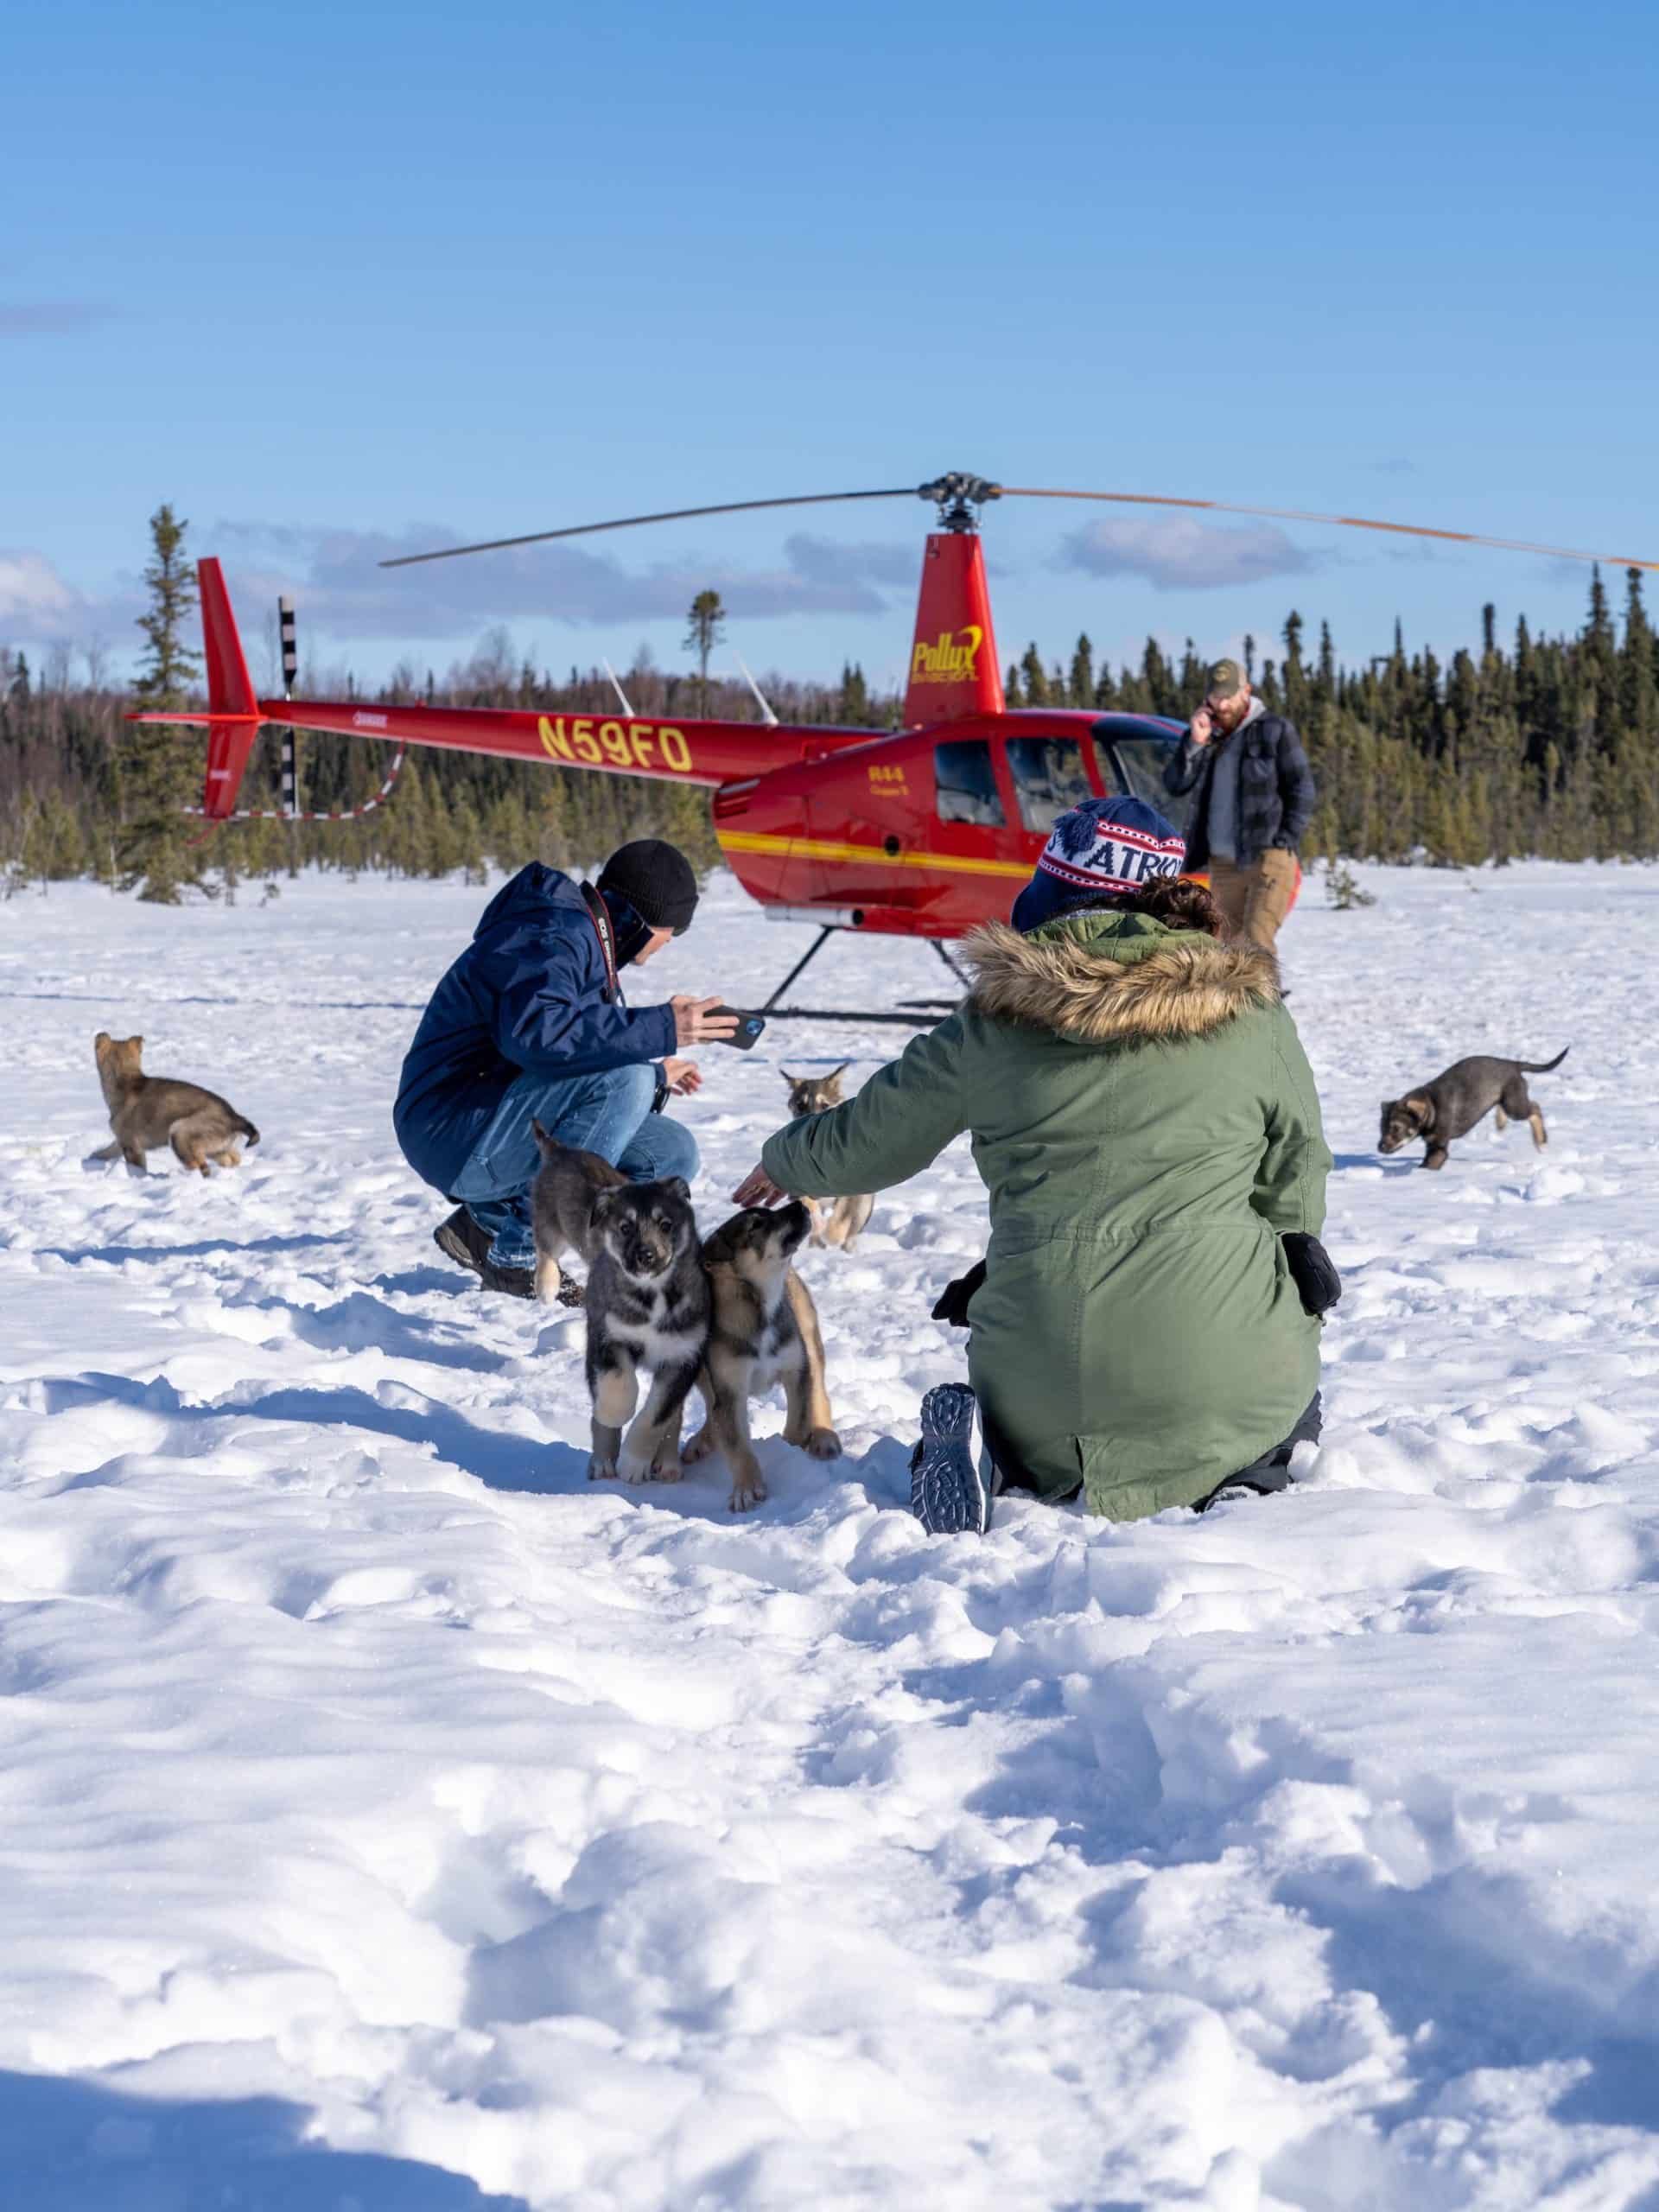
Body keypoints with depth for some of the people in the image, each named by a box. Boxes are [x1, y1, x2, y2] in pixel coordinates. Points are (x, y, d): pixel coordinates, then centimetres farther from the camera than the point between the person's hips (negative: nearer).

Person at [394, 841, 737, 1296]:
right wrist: (659, 1030, -34)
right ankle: (516, 1254, -18)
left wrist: (651, 1075, 26)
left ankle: (492, 1223, 5)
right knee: (624, 1080, -27)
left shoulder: (583, 938, 18)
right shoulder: (555, 937, -15)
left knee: (672, 1154, 1)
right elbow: (534, 1030, -36)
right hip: (452, 1134, -10)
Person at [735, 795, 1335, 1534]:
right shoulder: (1250, 1009, 2)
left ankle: (988, 1447, 0)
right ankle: (1243, 1464, -3)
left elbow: (864, 1143, 15)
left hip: (1038, 1358, 2)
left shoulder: (995, 1018, 3)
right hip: (1215, 1352, -1)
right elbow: (1296, 1181, 9)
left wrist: (785, 1162, 37)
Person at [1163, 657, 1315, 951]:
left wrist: (1284, 843, -10)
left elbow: (1302, 791, -1)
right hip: (1221, 863, 5)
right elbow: (1174, 785, 5)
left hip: (1267, 859, -5)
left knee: (1256, 943, -19)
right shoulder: (1206, 734, 13)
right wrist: (1195, 742, -8)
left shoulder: (1274, 731, 0)